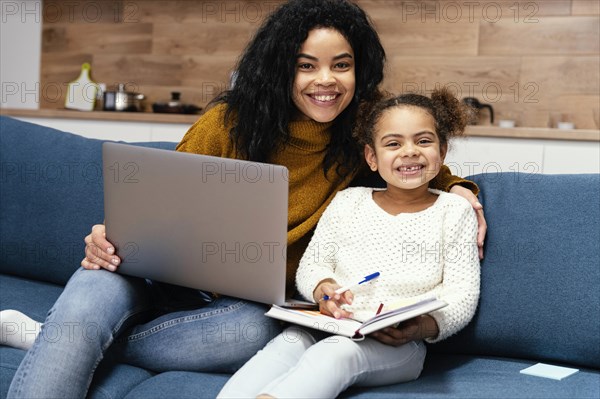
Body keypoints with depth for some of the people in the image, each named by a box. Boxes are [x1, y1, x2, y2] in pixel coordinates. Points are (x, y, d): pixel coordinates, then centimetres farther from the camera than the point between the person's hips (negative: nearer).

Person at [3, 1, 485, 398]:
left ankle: (56, 341, -21)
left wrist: (457, 186, -4)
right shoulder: (229, 120, -5)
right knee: (86, 303, -36)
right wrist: (113, 238, -20)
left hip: (250, 298, 2)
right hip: (169, 272, -1)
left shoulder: (363, 127, -1)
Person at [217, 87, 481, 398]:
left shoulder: (455, 212, 7)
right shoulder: (347, 202, 14)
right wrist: (323, 288, -12)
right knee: (288, 342, -30)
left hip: (399, 345, -3)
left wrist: (422, 327, -21)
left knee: (340, 351, -35)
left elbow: (462, 295, 0)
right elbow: (311, 266, 14)